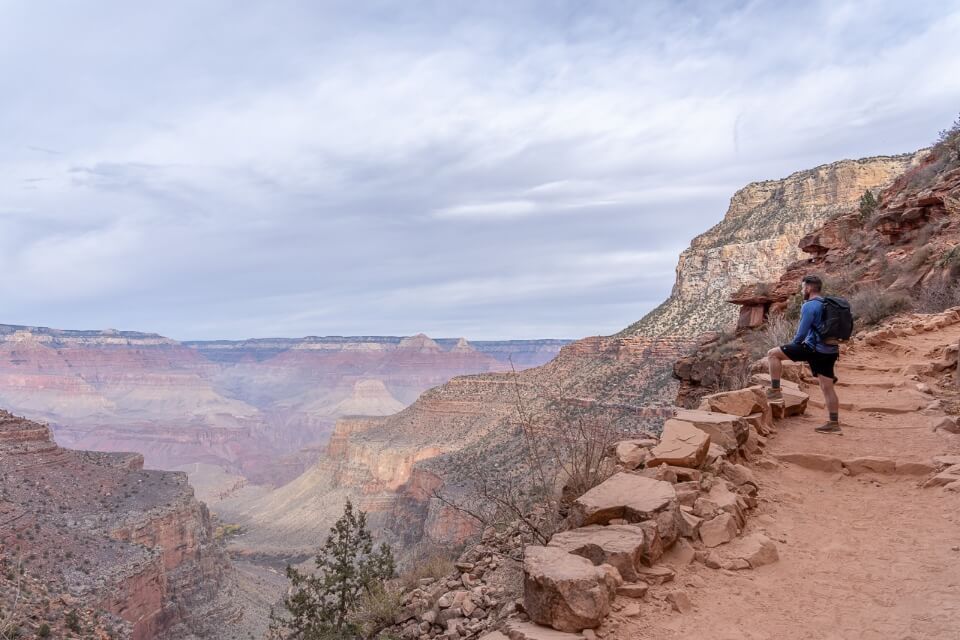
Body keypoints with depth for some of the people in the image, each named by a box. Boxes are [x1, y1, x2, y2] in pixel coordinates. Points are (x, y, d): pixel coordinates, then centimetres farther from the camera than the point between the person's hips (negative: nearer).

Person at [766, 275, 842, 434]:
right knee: (827, 387, 11)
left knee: (773, 354, -3)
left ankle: (775, 390, -3)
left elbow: (802, 333, -15)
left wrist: (794, 344, 5)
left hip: (814, 348, -9)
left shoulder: (809, 306, -11)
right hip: (830, 350, 9)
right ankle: (834, 424, 13)